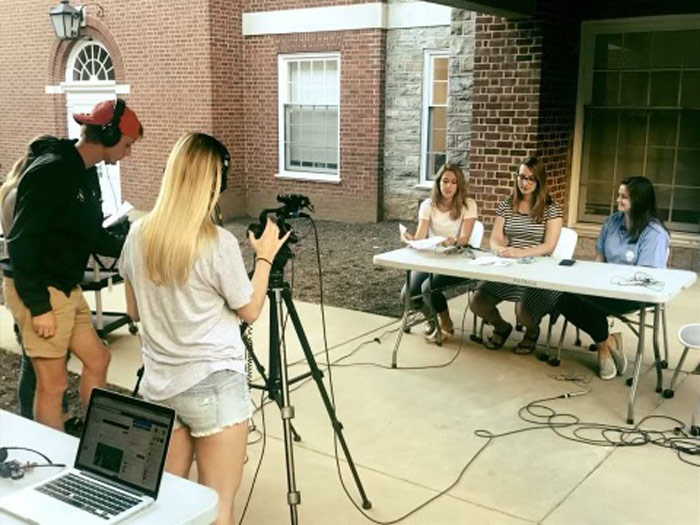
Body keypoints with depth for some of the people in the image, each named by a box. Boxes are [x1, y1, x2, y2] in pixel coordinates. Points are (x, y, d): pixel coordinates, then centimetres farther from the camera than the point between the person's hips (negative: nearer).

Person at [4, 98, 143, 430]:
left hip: (67, 289, 10)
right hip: (39, 292, -10)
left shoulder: (86, 173, 10)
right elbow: (21, 242, -23)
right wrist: (39, 306, -23)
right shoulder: (51, 172, -20)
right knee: (53, 382, -1)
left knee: (97, 359, 18)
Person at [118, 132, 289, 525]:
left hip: (159, 384, 6)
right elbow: (250, 311, -3)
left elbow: (135, 311, 11)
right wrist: (265, 256, 7)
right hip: (214, 385, -6)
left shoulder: (139, 235, -1)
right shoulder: (219, 243, -17)